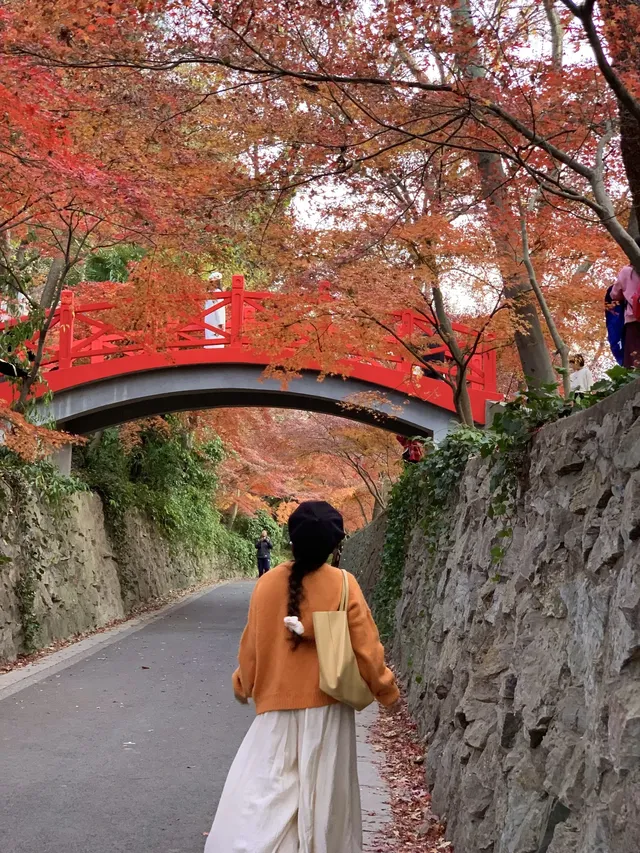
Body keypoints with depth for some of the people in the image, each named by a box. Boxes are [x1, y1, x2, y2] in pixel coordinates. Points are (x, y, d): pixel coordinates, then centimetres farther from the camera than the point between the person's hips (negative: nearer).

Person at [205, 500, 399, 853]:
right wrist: (386, 690, 9)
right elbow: (366, 648, -7)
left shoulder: (268, 583, -7)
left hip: (278, 705, 1)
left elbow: (252, 645, 4)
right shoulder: (343, 585, -12)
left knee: (261, 796, 9)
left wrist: (243, 683, 23)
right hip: (327, 707, -1)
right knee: (324, 796, 11)